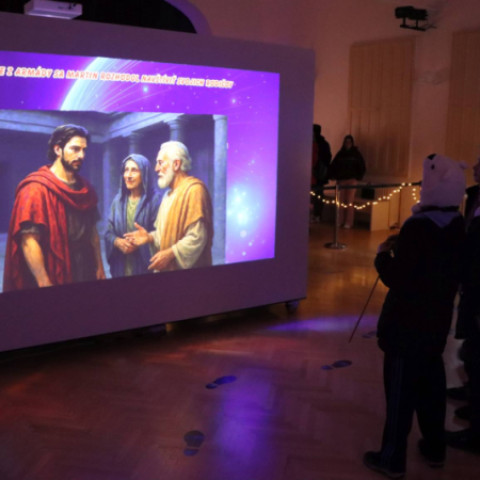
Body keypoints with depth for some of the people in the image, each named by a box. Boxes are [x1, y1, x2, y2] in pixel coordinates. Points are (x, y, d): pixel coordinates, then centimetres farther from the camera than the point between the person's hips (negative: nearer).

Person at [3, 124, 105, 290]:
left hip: (86, 276, 7)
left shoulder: (86, 189, 10)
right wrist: (45, 285, -22)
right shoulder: (36, 188, -12)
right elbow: (29, 240, -18)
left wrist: (99, 267, 11)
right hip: (54, 280, -7)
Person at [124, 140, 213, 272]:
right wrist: (150, 237, 4)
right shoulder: (170, 193, 16)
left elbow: (198, 237, -21)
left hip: (187, 269, -8)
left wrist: (170, 253, -22)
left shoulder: (194, 190, -13)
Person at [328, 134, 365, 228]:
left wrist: (358, 177, -4)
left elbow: (361, 167, 5)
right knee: (341, 201, 2)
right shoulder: (340, 154, 8)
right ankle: (340, 221, 7)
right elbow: (334, 166, 7)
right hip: (341, 180, 2)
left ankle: (348, 222, -4)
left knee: (349, 202, -5)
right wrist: (334, 176, -4)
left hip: (352, 180, -2)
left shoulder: (356, 153, 3)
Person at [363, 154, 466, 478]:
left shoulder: (417, 227, -23)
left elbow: (395, 278, -21)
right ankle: (435, 449, 35)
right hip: (437, 321, 7)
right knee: (431, 386, 20)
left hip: (407, 324, -7)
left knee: (400, 390, 4)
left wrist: (384, 254, -5)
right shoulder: (459, 226, 1)